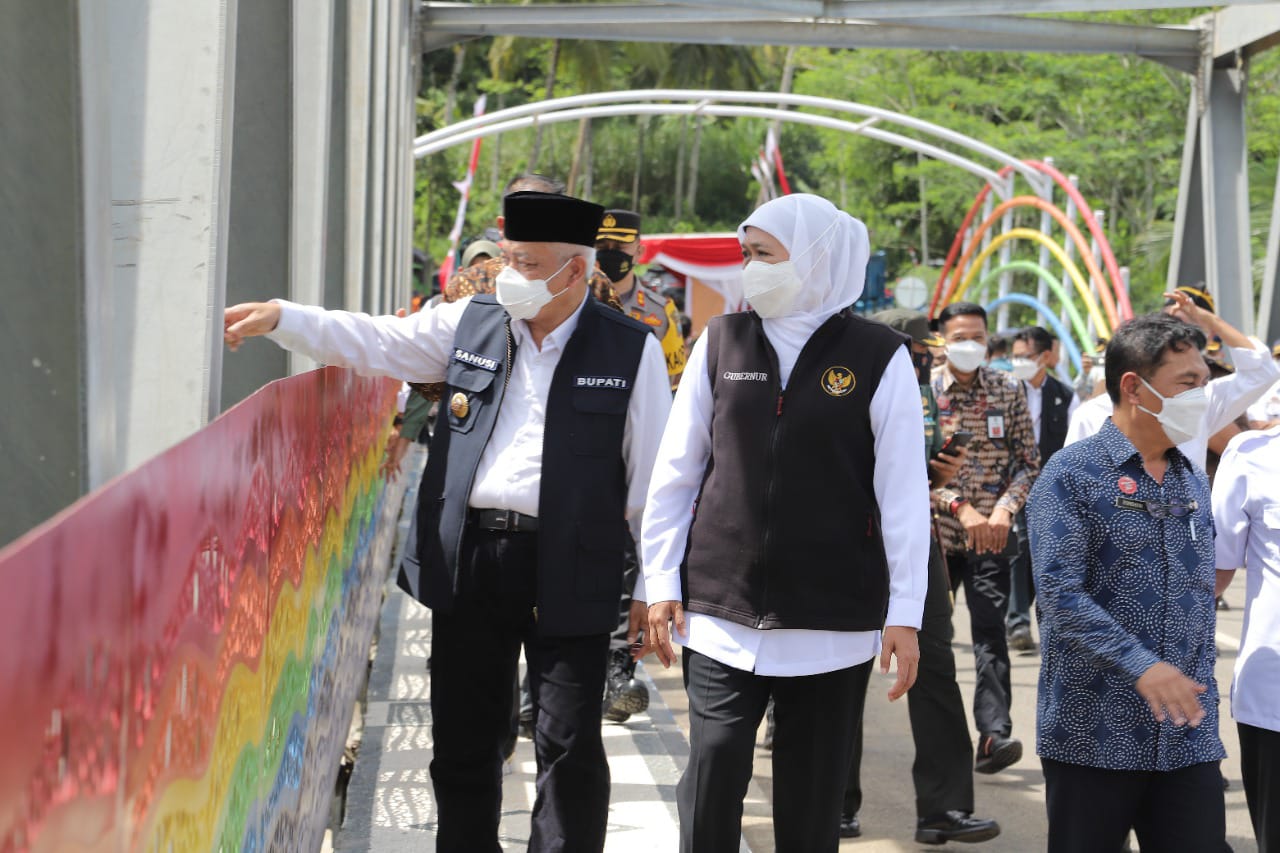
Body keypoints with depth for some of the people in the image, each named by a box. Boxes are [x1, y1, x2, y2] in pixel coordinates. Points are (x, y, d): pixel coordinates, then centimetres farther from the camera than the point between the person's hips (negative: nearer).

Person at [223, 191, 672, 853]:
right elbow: (373, 341, 6)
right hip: (467, 557, 4)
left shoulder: (631, 350, -2)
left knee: (569, 748, 1)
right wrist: (278, 318, -6)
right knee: (462, 742, 13)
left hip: (569, 571, -4)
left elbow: (651, 475, -2)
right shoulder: (470, 323, 7)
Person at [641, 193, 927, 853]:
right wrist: (662, 584, 5)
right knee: (712, 777, -4)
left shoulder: (879, 357, -3)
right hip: (720, 611, 2)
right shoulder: (720, 343, 5)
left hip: (832, 623, -2)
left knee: (813, 798, 6)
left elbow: (904, 494, -2)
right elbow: (675, 472, 9)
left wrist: (905, 614, -4)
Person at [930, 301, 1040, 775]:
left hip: (991, 534, 0)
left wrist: (1004, 508, -13)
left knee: (990, 630, -12)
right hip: (935, 530, 0)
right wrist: (962, 508, -20)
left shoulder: (1008, 390, 3)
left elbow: (1029, 462, 3)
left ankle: (994, 732, -19)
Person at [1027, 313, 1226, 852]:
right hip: (1095, 737, -5)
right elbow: (1060, 591, -16)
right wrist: (1143, 666, -25)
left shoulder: (1193, 481, 14)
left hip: (1188, 739, 5)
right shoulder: (1073, 474, -7)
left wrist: (1201, 697, 15)